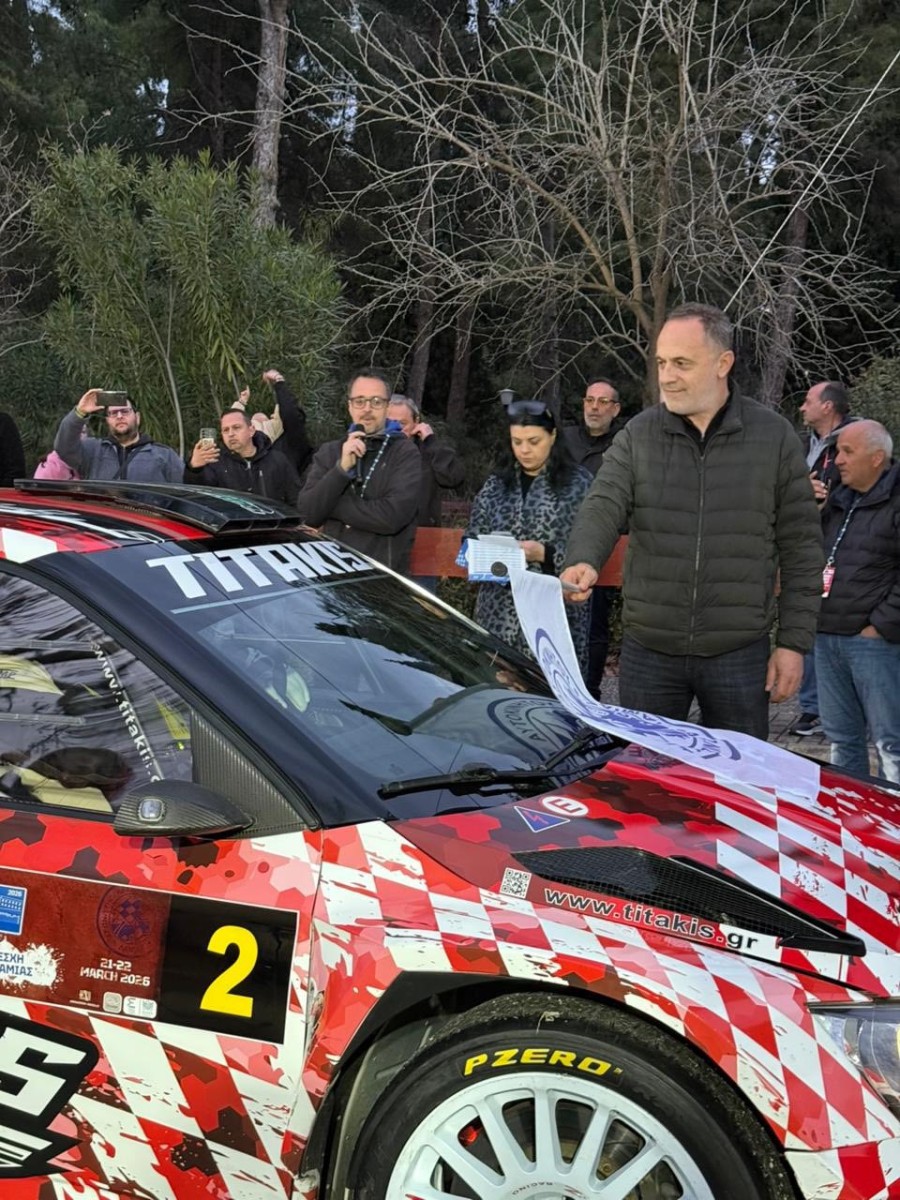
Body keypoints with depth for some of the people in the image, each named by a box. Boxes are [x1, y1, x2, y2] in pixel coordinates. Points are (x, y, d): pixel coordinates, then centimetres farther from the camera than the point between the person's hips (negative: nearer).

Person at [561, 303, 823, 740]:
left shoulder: (775, 437, 0)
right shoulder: (638, 435, 2)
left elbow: (801, 548, 2)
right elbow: (602, 507, -10)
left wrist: (794, 642, -2)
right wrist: (583, 561, -33)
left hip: (739, 655, -1)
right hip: (648, 653, 1)